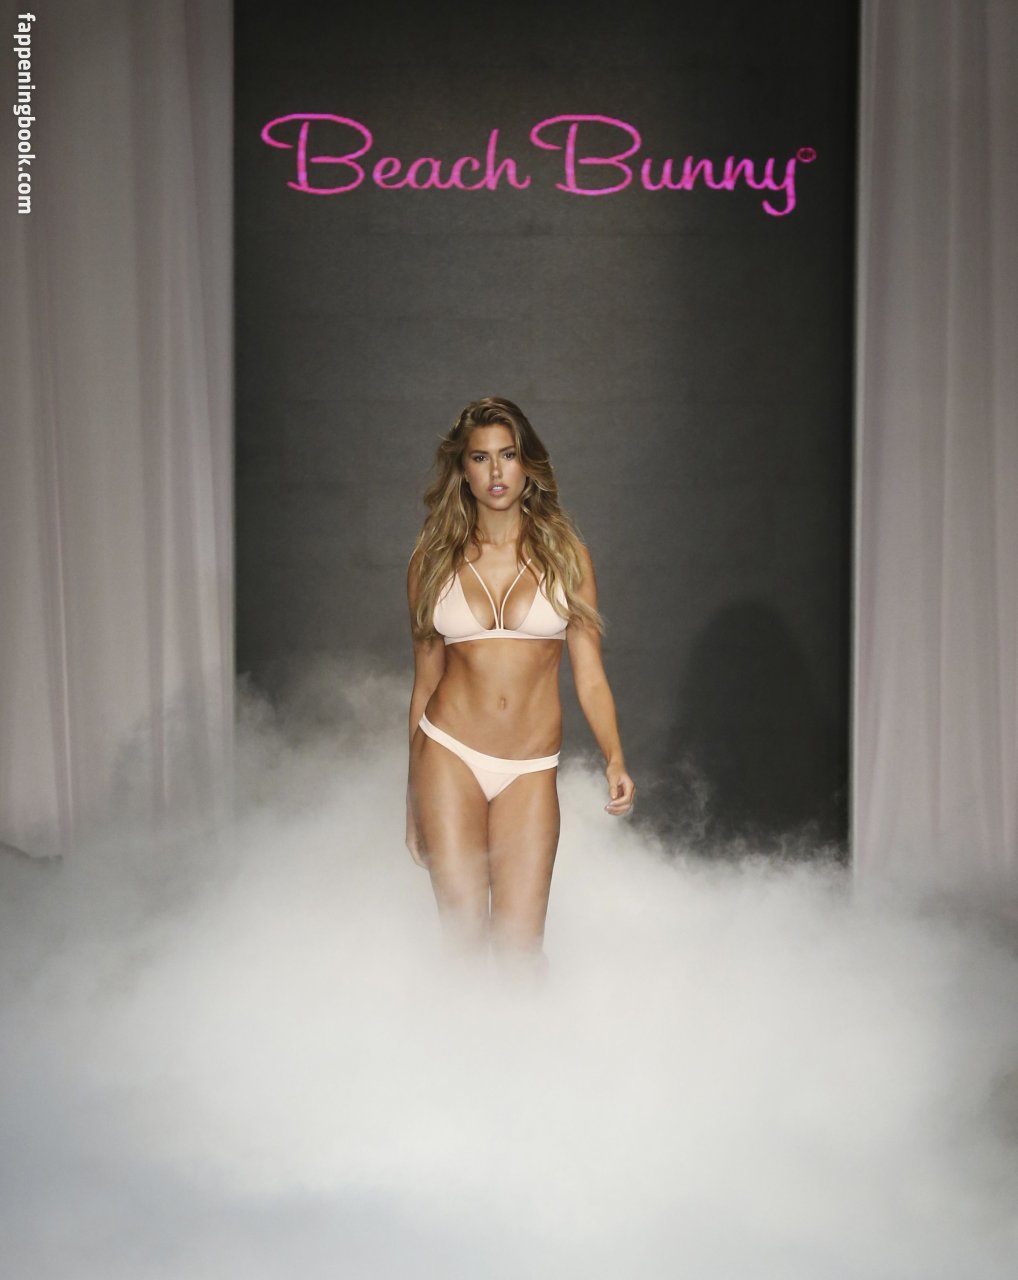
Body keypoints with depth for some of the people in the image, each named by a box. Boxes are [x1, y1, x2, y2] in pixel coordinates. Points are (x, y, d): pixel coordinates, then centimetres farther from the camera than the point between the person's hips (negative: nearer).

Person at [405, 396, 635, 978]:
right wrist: (412, 805, 12)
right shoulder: (435, 559, 6)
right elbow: (425, 682, 11)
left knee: (519, 946, -6)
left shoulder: (564, 552, 4)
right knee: (465, 936, -7)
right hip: (449, 755, 0)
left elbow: (590, 677, 3)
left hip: (531, 772, 0)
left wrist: (615, 760, -15)